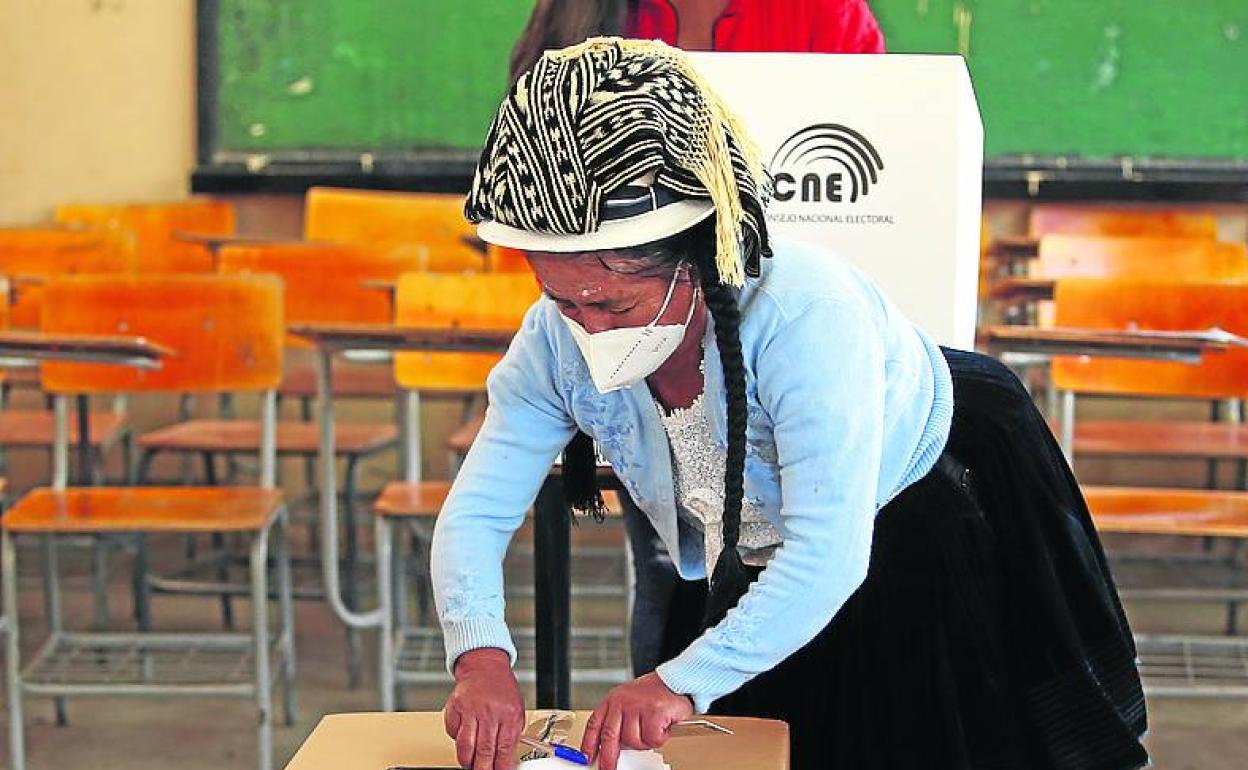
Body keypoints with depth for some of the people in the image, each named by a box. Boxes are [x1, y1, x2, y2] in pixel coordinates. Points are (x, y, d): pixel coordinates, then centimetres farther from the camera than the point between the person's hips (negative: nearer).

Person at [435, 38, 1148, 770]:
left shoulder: (806, 313, -43)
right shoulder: (556, 340, -25)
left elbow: (829, 552, -48)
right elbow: (476, 510, -26)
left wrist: (683, 682, -59)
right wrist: (481, 656, -46)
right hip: (755, 567, 5)